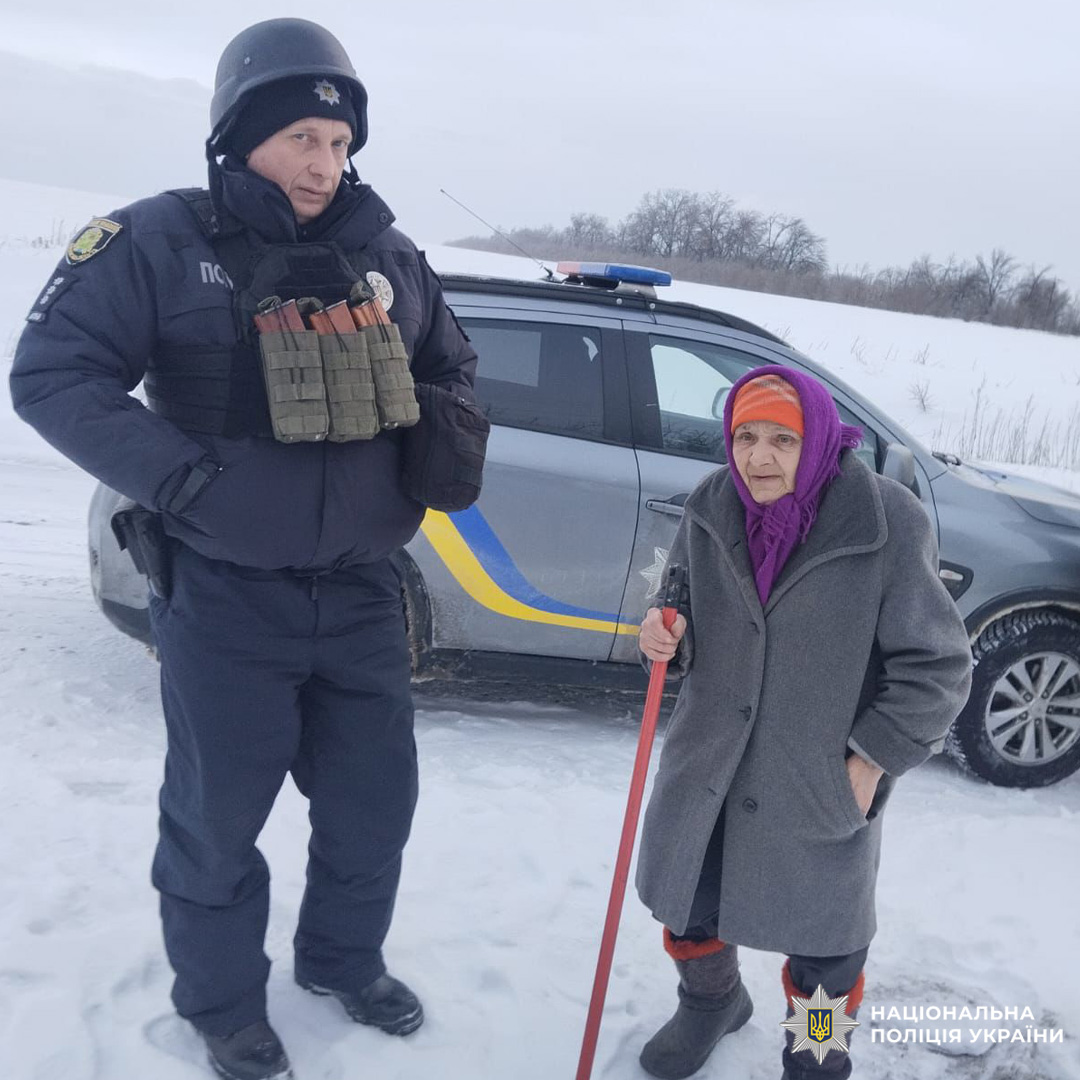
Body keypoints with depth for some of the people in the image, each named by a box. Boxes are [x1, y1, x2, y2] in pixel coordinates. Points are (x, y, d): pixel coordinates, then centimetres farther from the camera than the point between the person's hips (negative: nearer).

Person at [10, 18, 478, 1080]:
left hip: (360, 591, 5)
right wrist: (177, 475, -21)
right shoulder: (160, 239, -8)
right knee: (217, 819, 10)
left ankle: (343, 960, 43)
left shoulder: (385, 255, 5)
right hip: (224, 597, -4)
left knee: (375, 803, 16)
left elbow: (451, 368, 19)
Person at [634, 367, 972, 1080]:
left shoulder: (888, 523, -20)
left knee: (822, 941, 13)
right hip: (707, 767, 5)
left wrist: (873, 760, -15)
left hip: (823, 785, -4)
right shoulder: (711, 511, -5)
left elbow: (937, 667, -13)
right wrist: (669, 638, -13)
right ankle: (713, 1002, 52)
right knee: (685, 906, 20)